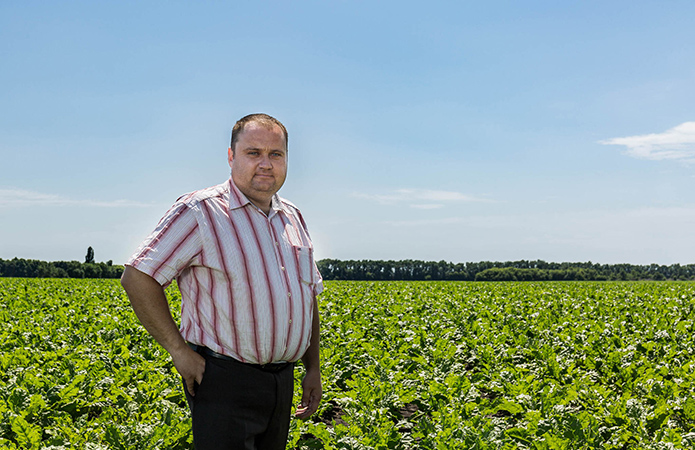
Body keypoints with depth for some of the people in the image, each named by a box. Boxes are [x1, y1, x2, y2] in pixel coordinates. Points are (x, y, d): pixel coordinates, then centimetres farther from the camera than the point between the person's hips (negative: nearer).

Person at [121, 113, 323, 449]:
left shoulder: (292, 219, 11)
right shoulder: (201, 212, -11)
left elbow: (309, 296, 20)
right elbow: (137, 278, -14)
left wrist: (313, 368, 15)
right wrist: (178, 350, -15)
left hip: (282, 382, 7)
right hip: (224, 383, -7)